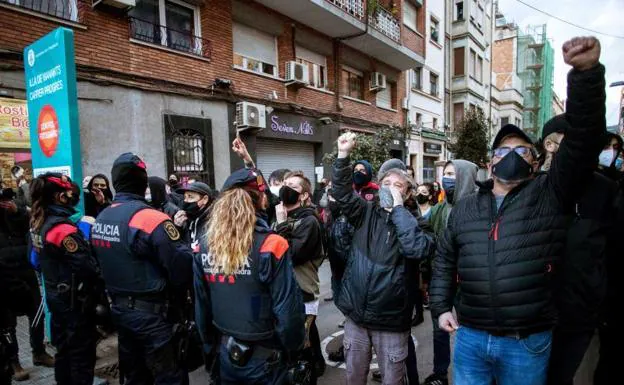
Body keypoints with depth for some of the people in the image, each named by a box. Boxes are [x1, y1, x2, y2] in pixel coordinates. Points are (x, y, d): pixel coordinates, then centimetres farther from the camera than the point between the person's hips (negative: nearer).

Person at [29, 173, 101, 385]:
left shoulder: (39, 223, 3)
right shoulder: (64, 228, -24)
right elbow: (87, 267, -26)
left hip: (55, 296, 9)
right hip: (75, 300, -9)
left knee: (63, 349, 22)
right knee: (82, 353, 6)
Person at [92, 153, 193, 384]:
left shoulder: (100, 219, 4)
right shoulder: (149, 218, -22)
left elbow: (102, 264, 13)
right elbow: (181, 265, -25)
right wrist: (178, 300, -6)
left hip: (119, 308, 8)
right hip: (151, 313, -8)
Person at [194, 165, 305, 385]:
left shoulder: (206, 246, -8)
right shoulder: (270, 246, -23)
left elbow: (201, 305, 1)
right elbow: (288, 309, -20)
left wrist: (209, 343, 16)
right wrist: (294, 347, -3)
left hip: (227, 351, 4)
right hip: (264, 356, -4)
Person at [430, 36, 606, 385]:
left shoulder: (549, 195, -2)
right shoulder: (465, 208, 7)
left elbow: (583, 139, -15)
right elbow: (445, 260, 13)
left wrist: (587, 72, -25)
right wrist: (441, 306, 6)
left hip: (527, 343, -2)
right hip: (470, 337, 3)